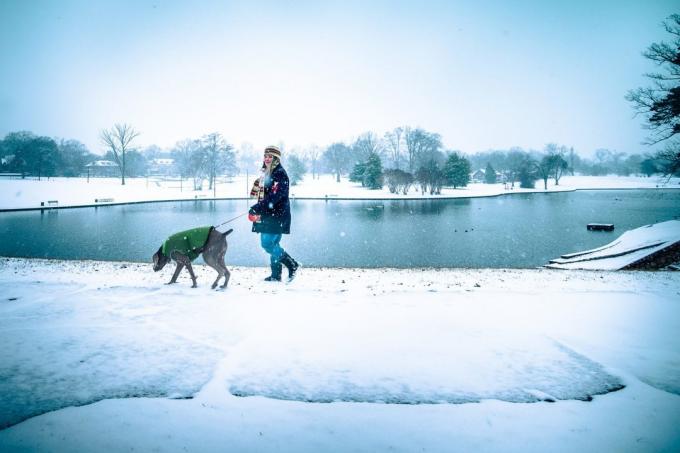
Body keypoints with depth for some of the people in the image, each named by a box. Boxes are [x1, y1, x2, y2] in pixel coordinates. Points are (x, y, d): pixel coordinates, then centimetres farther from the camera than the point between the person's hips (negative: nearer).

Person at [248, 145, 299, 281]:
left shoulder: (280, 174, -12)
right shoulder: (266, 174, 16)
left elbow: (274, 197, -23)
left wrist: (256, 208, -24)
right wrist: (256, 210, 11)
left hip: (277, 216, -9)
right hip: (267, 215, 9)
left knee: (268, 243, -13)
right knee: (271, 244, 10)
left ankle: (292, 265, 1)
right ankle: (276, 274, 18)